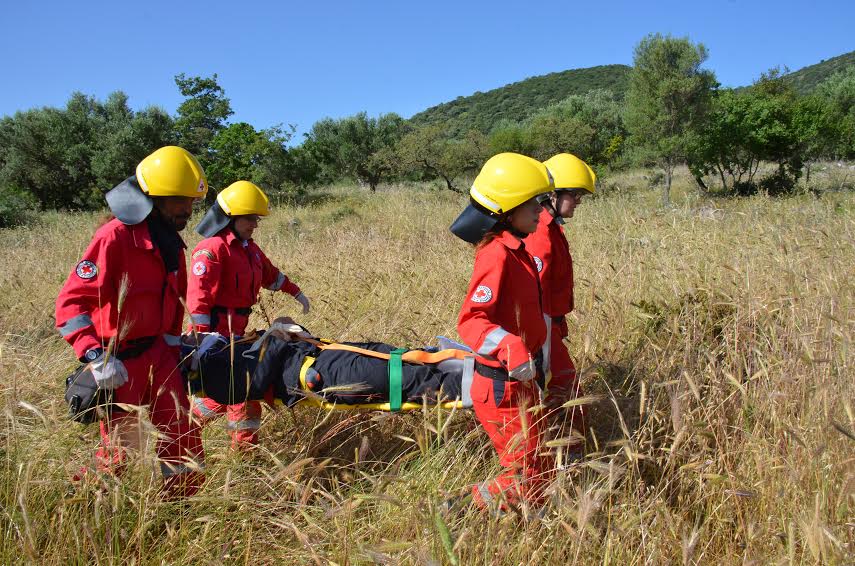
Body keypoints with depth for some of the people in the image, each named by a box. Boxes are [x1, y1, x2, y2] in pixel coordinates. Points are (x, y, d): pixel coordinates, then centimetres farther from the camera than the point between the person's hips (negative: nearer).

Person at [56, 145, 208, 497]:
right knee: (121, 450, 4)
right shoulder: (115, 237, -20)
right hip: (119, 363, -7)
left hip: (159, 355, 7)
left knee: (182, 442, 10)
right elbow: (71, 302, -22)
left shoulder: (170, 242, 7)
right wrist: (96, 358, -31)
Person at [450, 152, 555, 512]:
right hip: (503, 387, -10)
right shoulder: (497, 254, -22)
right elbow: (470, 320, -29)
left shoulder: (515, 249, 8)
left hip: (521, 381, 10)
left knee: (536, 468, 21)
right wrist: (509, 348, -44)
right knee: (529, 475, -1)